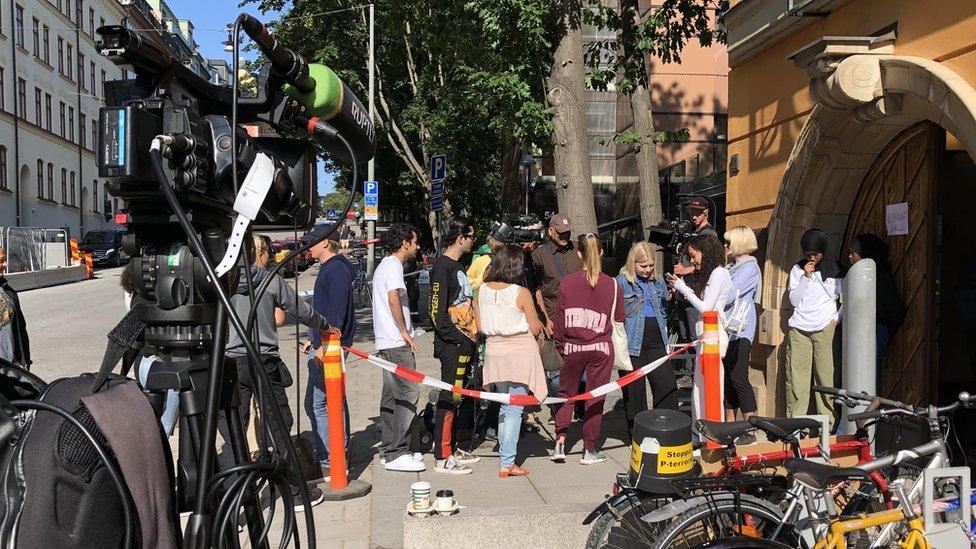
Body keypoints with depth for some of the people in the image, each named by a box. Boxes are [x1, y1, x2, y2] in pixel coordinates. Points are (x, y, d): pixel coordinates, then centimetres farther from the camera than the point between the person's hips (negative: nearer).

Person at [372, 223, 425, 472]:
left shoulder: (385, 264, 20)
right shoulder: (393, 266, -12)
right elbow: (393, 299, -24)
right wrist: (404, 331, -15)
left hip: (387, 341, 11)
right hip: (397, 342, -11)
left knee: (392, 394, 12)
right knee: (408, 393, -9)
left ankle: (388, 450, 18)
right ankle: (397, 453, -7)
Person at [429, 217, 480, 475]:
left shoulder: (457, 266, 17)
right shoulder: (443, 267, -13)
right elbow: (437, 312, -19)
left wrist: (472, 338, 16)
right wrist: (460, 338, -17)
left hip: (464, 344, 10)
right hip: (452, 345, -10)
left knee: (456, 397, 15)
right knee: (449, 398, -6)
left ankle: (452, 448, 25)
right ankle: (442, 458, -1)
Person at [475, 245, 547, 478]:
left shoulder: (482, 290, -2)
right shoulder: (521, 293, -14)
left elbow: (481, 326, 4)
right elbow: (536, 329, -7)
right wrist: (536, 324, 14)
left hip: (494, 352, 4)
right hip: (520, 353, -4)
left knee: (505, 406, 17)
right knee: (514, 410, 1)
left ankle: (505, 458, 21)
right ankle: (506, 463, 3)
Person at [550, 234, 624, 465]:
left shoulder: (567, 282, -6)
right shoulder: (612, 284, -5)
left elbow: (559, 320, -1)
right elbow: (619, 317, 6)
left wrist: (560, 345, 12)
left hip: (573, 348, 0)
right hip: (601, 348, 0)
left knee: (566, 394, 16)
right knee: (595, 398, 8)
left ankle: (560, 443, 8)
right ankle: (590, 450, 15)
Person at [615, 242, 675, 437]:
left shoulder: (657, 280, 10)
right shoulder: (621, 282, -8)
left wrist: (664, 337, 18)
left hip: (656, 343, 5)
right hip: (632, 344, -5)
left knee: (667, 384, 1)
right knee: (634, 389, 3)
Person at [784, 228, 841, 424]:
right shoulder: (797, 269, 8)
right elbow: (794, 301, 1)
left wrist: (836, 319, 0)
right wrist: (806, 276, -7)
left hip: (824, 330, -1)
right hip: (799, 330, 1)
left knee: (825, 377, -4)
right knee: (796, 377, -1)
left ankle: (828, 422, 1)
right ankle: (794, 421, 5)